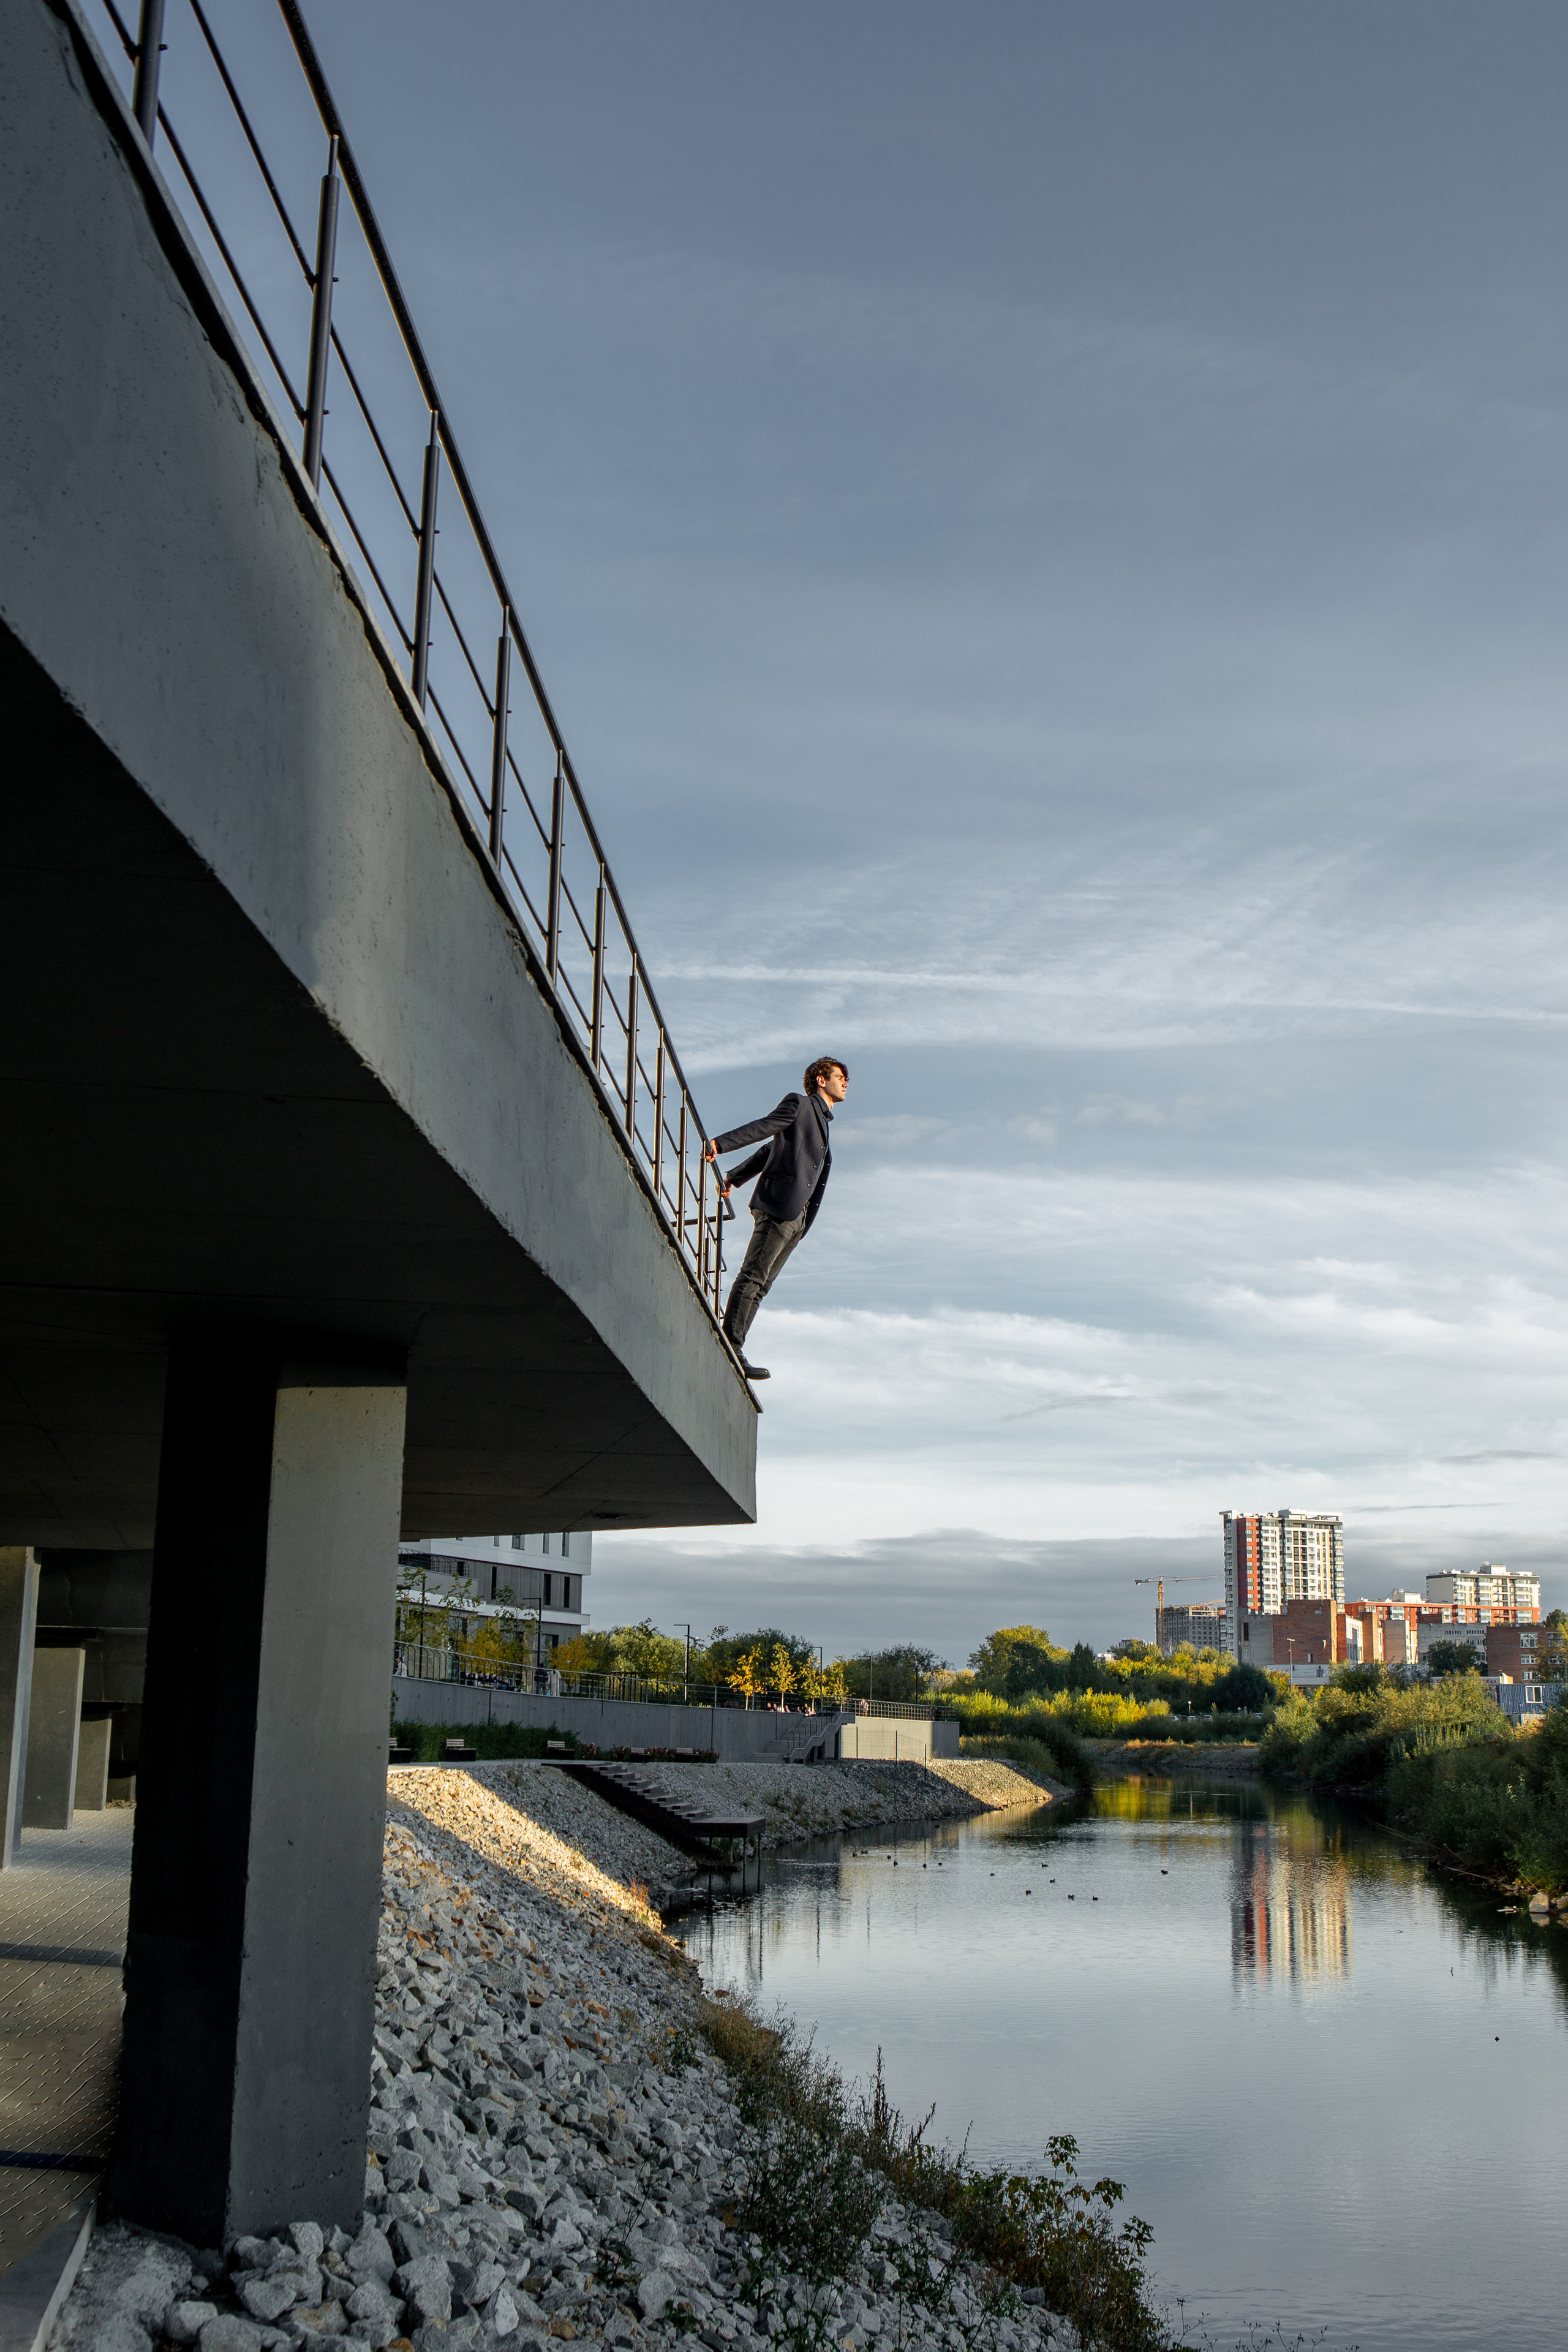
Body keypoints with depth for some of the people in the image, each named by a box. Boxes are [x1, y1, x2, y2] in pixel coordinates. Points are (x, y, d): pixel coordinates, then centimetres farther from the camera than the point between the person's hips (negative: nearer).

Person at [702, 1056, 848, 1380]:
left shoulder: (820, 1120, 29)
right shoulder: (799, 1104, 4)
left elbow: (768, 1150, 32)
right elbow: (763, 1128, -8)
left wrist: (734, 1179, 35)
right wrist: (720, 1144, -20)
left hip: (796, 1216, 8)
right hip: (779, 1203, -8)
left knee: (761, 1284, 1)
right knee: (753, 1275, -13)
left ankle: (732, 1351, -3)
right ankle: (731, 1348, -16)